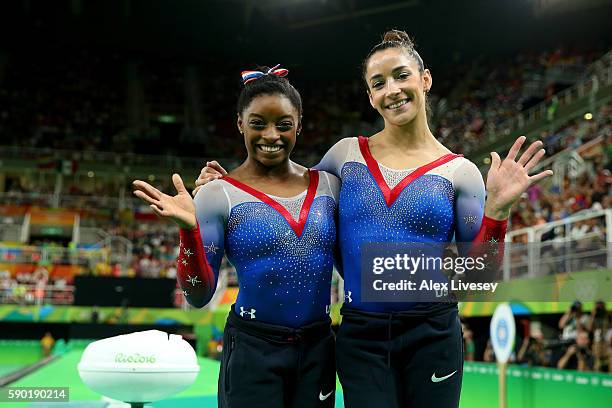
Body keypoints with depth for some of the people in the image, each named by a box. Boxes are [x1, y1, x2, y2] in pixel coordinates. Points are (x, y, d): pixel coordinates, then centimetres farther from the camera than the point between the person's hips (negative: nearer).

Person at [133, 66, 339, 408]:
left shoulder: (328, 185, 2)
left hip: (318, 350, 4)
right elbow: (199, 296, -8)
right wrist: (189, 230, -23)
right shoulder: (220, 196, -8)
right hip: (253, 352, -3)